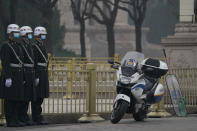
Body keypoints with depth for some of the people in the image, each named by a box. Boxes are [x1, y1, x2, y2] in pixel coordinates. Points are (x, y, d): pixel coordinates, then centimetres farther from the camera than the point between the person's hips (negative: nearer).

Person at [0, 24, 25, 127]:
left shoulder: (18, 46, 16)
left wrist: (22, 78, 19)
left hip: (18, 76, 9)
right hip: (10, 76, -9)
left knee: (18, 98, 8)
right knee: (9, 99, -5)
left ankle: (15, 119, 13)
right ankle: (9, 121, -2)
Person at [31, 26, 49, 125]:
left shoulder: (42, 46, 18)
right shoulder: (34, 47, -12)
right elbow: (34, 63, -18)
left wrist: (46, 76, 22)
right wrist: (36, 77, -22)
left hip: (43, 75, 10)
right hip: (38, 74, -10)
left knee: (40, 97, 10)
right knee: (37, 98, -8)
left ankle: (36, 117, 14)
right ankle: (37, 118, -7)